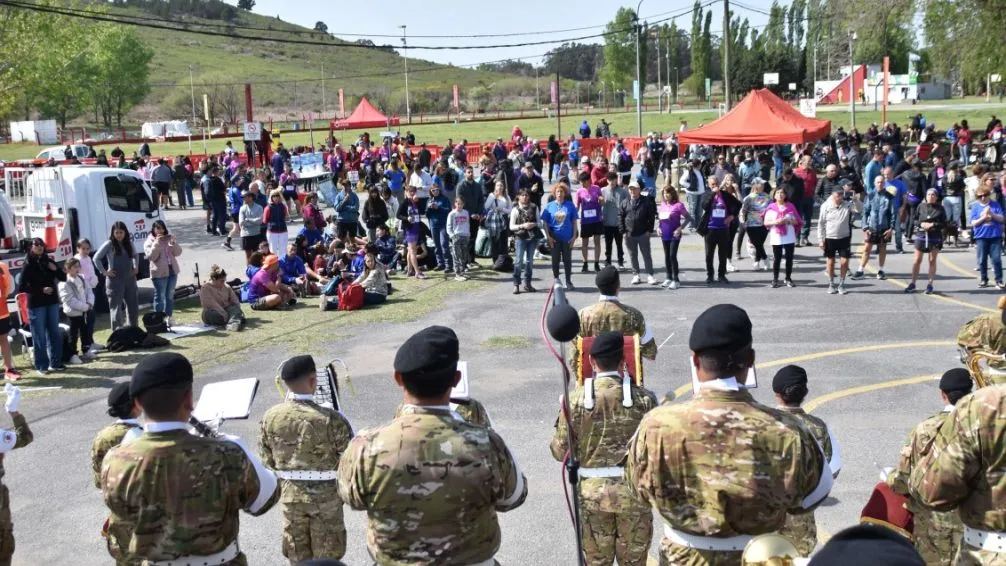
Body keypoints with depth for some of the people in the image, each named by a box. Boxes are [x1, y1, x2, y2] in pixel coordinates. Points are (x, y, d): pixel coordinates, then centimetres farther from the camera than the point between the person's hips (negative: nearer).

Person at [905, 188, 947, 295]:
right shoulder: (921, 206, 1)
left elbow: (944, 224, -1)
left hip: (935, 237, -1)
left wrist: (933, 225, -16)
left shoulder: (940, 209, -2)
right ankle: (913, 283, 12)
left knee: (932, 261, 5)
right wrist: (921, 224, -12)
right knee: (917, 260, 4)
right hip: (921, 235, 1)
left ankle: (930, 285, 11)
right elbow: (914, 220, 7)